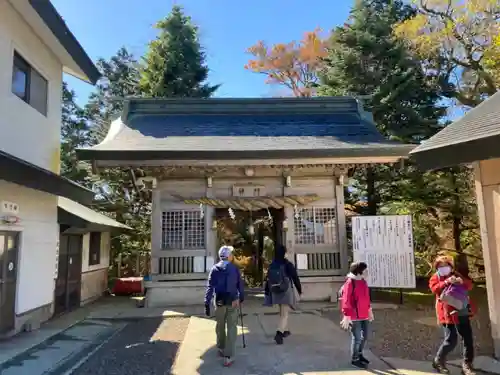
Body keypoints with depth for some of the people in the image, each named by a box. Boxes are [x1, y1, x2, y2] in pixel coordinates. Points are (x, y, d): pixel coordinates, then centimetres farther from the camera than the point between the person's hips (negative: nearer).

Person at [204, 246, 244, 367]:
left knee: (220, 326, 20)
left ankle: (221, 349, 36)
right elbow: (240, 285, 1)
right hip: (233, 301, -1)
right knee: (232, 328, 3)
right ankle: (228, 356, 0)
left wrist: (207, 304, -6)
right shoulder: (235, 268, -3)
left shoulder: (214, 269, -2)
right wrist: (241, 298, 15)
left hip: (219, 302, 2)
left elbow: (210, 287, -7)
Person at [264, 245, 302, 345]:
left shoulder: (271, 265, 0)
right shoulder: (288, 264, -12)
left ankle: (285, 330, 35)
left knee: (282, 312, 23)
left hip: (276, 292, 5)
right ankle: (279, 333, -22)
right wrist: (299, 290, 6)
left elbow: (268, 279, 4)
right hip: (286, 292, -5)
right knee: (284, 314, -5)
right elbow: (295, 278, -7)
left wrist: (267, 293, 13)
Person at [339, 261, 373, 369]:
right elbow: (346, 300, -20)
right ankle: (354, 359, 21)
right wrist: (346, 316, -21)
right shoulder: (350, 283, -19)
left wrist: (369, 310, 23)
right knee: (357, 338, 2)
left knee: (365, 336, 19)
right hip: (354, 316, -8)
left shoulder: (363, 282, 6)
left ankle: (359, 354, 40)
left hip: (364, 315, 8)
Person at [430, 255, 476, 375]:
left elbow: (469, 285, 9)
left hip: (462, 311, 5)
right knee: (451, 339, -8)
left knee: (468, 338, 4)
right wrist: (447, 282, -27)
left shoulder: (456, 275, 16)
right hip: (448, 313, -5)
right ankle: (438, 361, 12)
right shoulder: (435, 278, 3)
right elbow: (435, 288, -15)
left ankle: (466, 365, 16)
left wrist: (462, 281, -12)